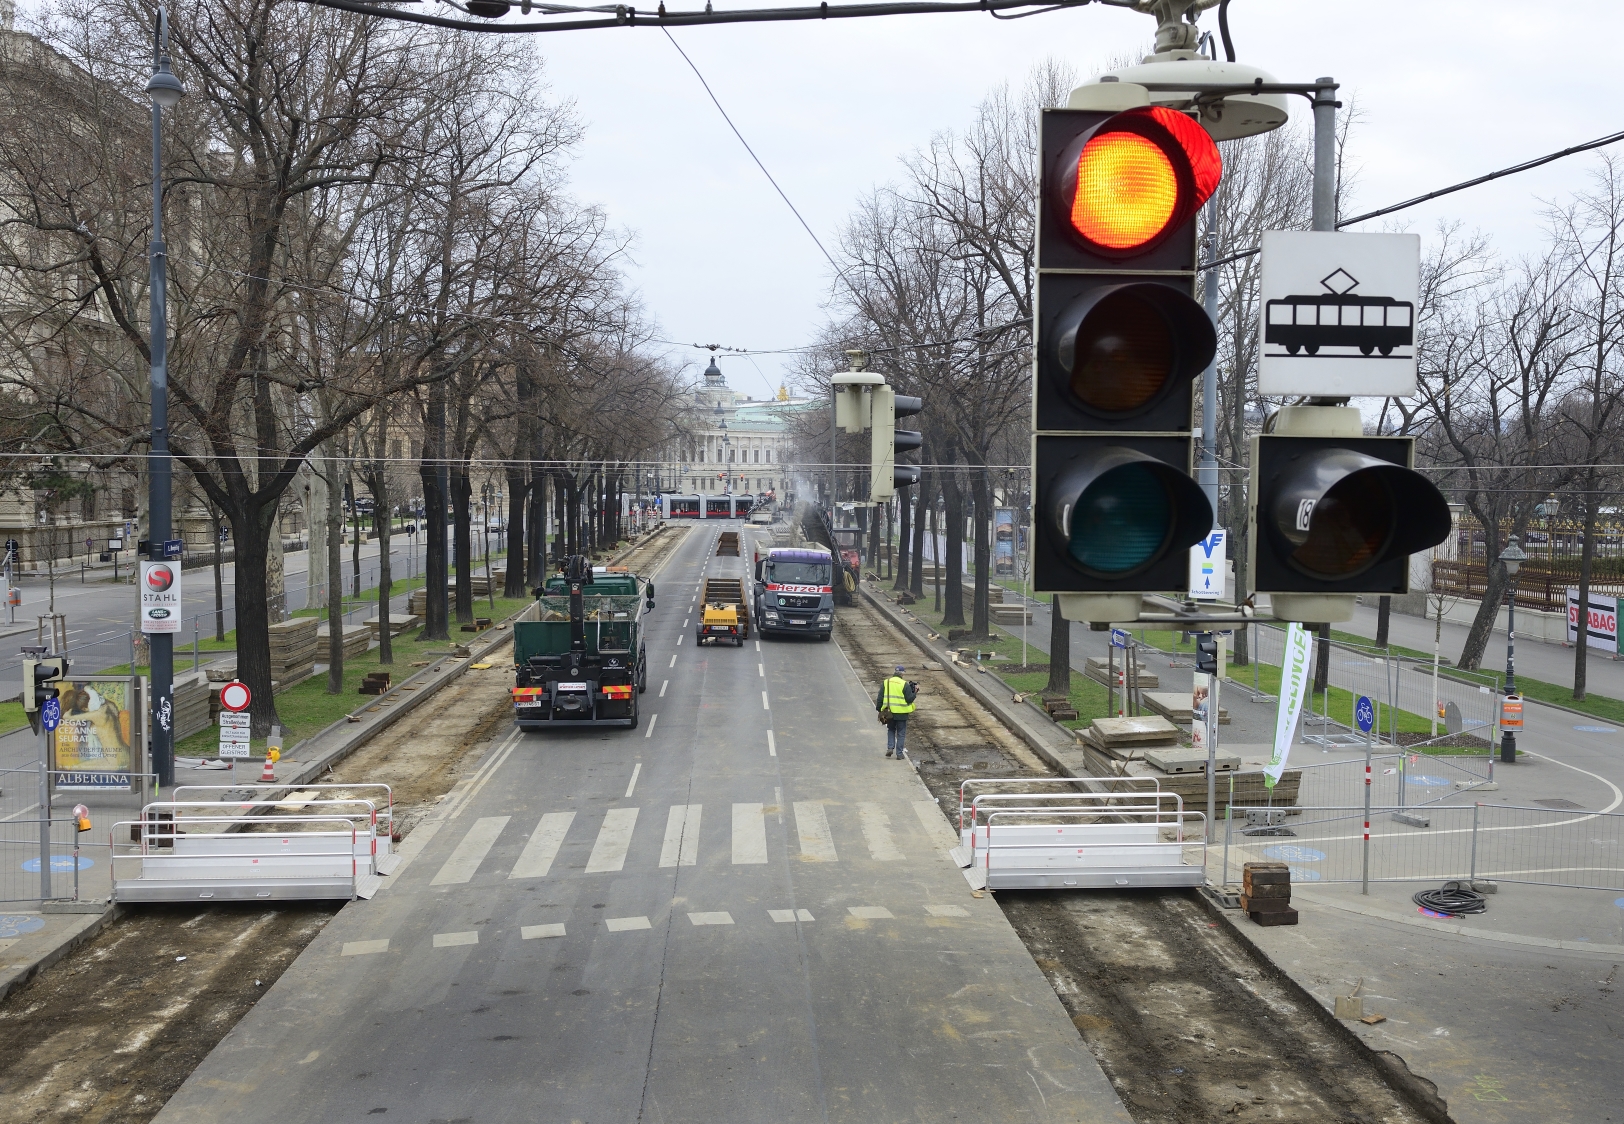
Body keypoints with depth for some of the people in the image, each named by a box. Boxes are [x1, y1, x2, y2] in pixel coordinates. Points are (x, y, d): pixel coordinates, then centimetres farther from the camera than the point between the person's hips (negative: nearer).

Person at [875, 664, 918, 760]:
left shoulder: (885, 683, 3)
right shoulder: (905, 684, -9)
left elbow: (880, 698, 5)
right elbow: (909, 699, -10)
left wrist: (879, 709, 13)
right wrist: (915, 692, 6)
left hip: (889, 712, 3)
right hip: (901, 713, -3)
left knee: (891, 730, 23)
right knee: (901, 733, 8)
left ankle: (890, 748, 7)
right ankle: (899, 753, 9)